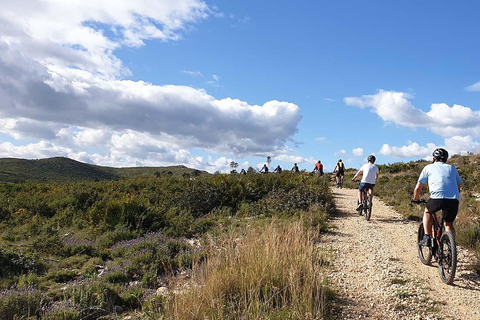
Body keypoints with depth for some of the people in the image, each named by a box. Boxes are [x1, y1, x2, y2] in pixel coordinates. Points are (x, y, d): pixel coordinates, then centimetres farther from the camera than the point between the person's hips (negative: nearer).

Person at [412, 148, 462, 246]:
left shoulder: (428, 167, 18)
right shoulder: (452, 168, 27)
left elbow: (418, 188, 18)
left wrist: (415, 199, 35)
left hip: (437, 198, -3)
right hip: (454, 201, 3)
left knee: (427, 212, 28)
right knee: (449, 224, 23)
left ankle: (427, 238, 18)